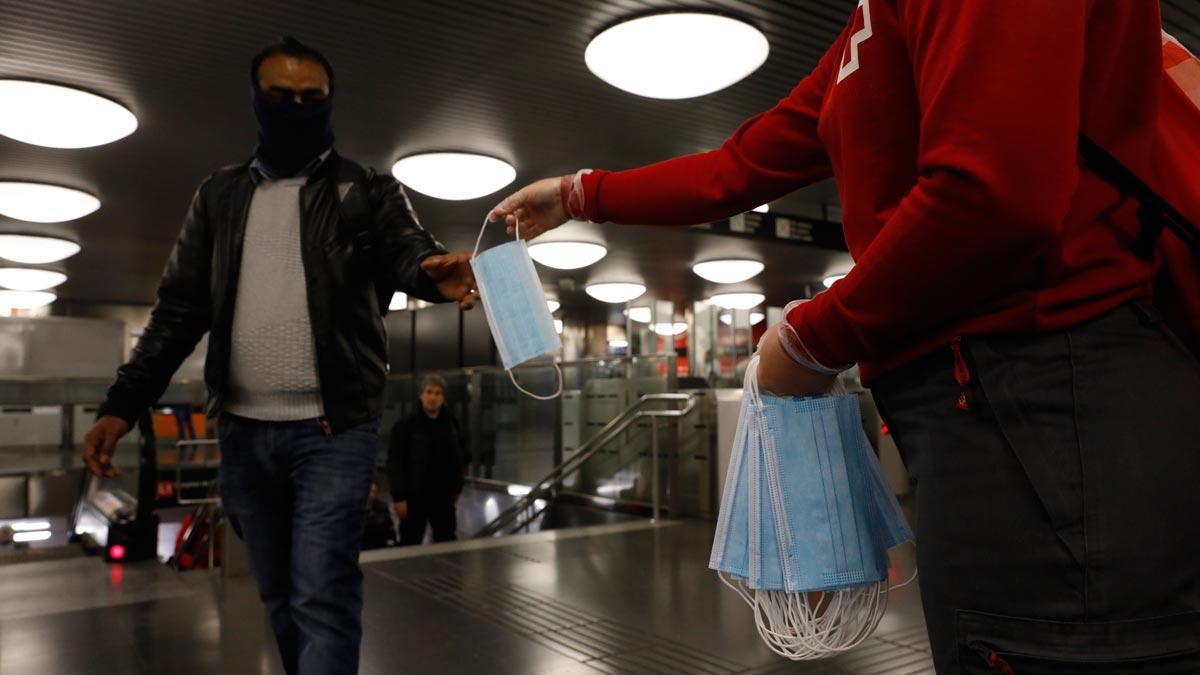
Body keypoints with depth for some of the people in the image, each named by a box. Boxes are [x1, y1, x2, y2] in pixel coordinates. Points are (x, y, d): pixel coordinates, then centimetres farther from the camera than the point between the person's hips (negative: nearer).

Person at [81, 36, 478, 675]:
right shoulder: (219, 195, 13)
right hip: (242, 431, 4)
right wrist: (122, 403, 3)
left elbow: (404, 249, -15)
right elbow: (180, 307, 12)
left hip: (333, 429, -4)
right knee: (279, 599, 16)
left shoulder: (368, 192, 3)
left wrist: (434, 271, -40)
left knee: (321, 599, -5)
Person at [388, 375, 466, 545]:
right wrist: (398, 496, -15)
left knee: (447, 542, 12)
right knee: (410, 544, 2)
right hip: (414, 496, -4)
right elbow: (395, 463, -10)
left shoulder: (451, 425, 7)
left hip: (443, 496, 4)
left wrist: (457, 488, 13)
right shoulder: (405, 426, -7)